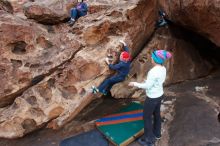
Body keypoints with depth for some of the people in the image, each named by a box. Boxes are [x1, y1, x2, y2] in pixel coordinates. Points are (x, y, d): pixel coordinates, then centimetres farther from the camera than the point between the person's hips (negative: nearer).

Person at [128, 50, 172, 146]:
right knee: (156, 114, 25)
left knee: (147, 117, 9)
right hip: (159, 95, 9)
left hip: (152, 97, -9)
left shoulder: (154, 71, -30)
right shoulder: (163, 69, -3)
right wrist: (147, 81, 15)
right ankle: (157, 133, 46)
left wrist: (135, 84, -14)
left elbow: (147, 86, -25)